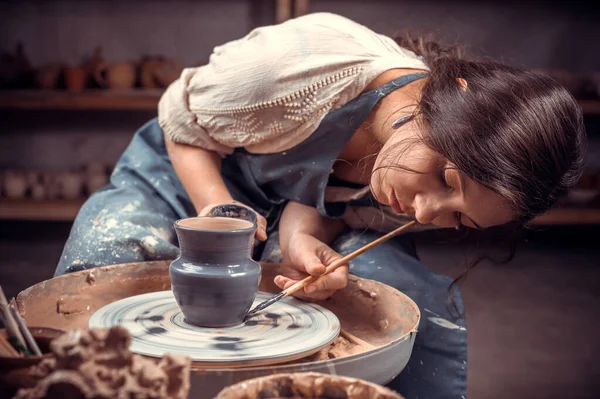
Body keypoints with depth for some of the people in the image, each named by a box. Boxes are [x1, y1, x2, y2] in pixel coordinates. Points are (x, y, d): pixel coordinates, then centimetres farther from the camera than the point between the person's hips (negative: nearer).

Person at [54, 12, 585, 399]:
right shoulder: (304, 61, -38)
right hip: (190, 172, -1)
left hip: (304, 219, 2)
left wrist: (303, 238, -38)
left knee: (426, 304, -26)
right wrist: (218, 212, -35)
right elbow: (181, 123, -19)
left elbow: (318, 207, -14)